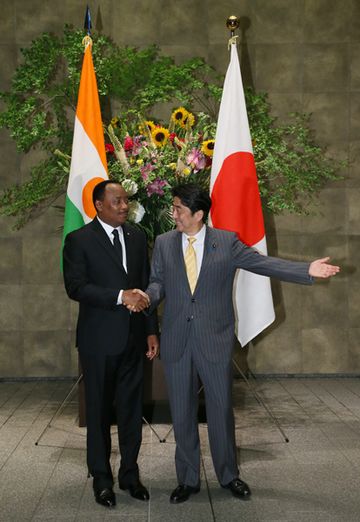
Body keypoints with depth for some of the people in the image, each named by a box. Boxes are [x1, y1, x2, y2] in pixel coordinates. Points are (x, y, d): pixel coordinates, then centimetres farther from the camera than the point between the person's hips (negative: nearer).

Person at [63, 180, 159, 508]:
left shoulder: (137, 237, 9)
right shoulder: (79, 240, -6)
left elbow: (146, 286, 12)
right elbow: (75, 287, -14)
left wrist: (152, 330, 8)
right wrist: (120, 296, -22)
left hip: (133, 338, 4)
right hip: (99, 339, -4)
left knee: (131, 409, 10)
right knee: (99, 411, 8)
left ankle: (130, 473, 25)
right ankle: (102, 478, 21)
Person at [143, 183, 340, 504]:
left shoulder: (227, 242, -2)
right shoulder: (164, 243, 4)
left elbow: (263, 263, -4)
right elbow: (158, 282, 6)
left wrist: (307, 270, -14)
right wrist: (147, 296, -18)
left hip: (214, 339, -2)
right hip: (176, 341, 2)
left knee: (221, 409, 9)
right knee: (182, 413, 9)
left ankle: (229, 475, 28)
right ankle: (188, 480, 25)